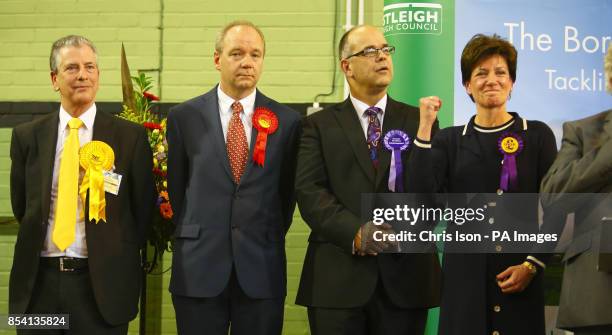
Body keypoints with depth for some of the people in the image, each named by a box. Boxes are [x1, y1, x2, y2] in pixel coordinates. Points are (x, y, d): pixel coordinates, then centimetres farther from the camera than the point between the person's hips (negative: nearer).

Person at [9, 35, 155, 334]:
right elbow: (22, 207, 15)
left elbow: (143, 209, 4)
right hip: (38, 281, 2)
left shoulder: (131, 136, -1)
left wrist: (119, 259, 4)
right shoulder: (27, 136, 6)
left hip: (102, 285, -2)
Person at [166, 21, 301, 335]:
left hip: (262, 268, 0)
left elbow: (288, 189, 11)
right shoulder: (183, 116, 3)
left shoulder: (286, 120, 4)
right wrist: (189, 237, 10)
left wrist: (270, 240, 10)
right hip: (197, 268, 0)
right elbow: (176, 186, 10)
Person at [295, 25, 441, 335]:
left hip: (406, 275, 1)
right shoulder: (319, 125, 8)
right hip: (338, 277, -1)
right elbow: (309, 192, -4)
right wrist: (356, 233, -17)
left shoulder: (419, 121, 12)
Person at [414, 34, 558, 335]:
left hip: (520, 276, -1)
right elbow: (423, 196, -6)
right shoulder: (450, 140, 9)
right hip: (464, 274, 1)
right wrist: (425, 127, -8)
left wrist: (533, 265, -7)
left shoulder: (537, 135, 5)